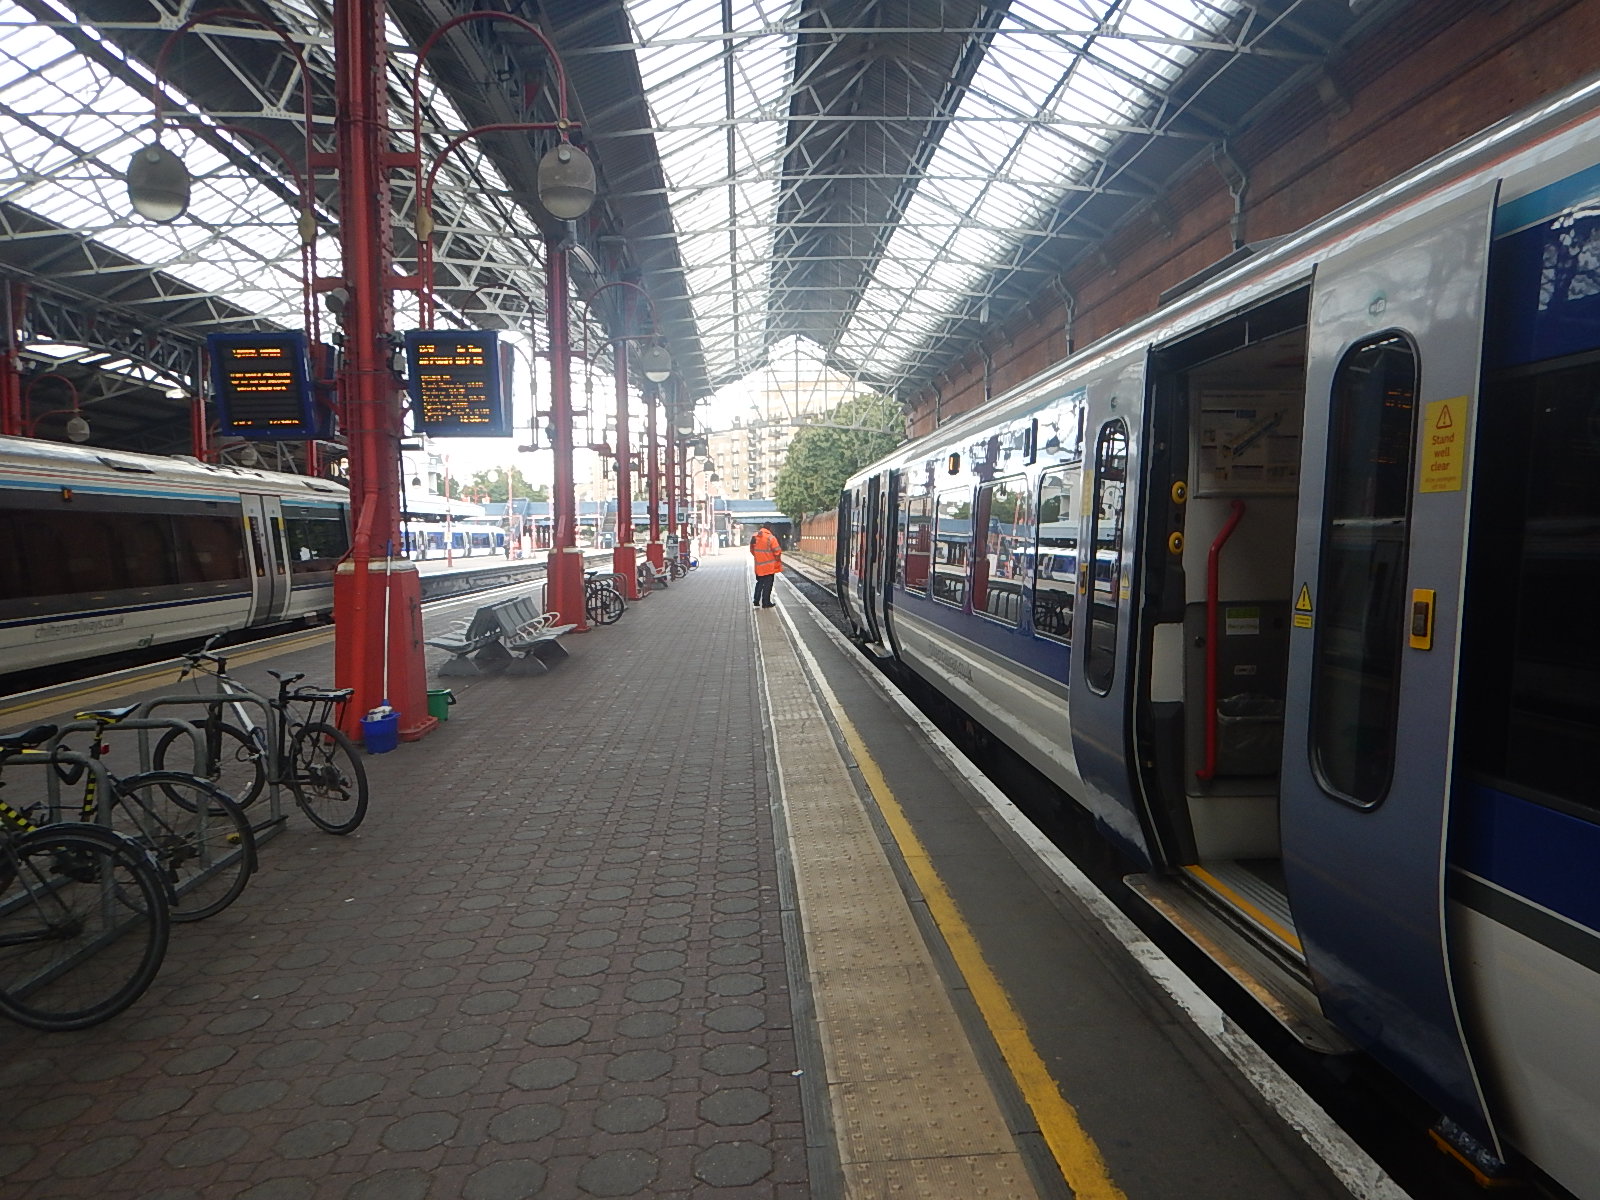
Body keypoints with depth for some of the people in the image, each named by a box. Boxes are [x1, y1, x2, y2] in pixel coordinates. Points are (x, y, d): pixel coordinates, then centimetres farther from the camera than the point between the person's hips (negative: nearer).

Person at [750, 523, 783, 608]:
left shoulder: (755, 537, 3)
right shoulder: (771, 537, -17)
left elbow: (752, 550, 10)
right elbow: (777, 551, -16)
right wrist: (778, 560, 3)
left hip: (759, 565, 6)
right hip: (769, 566, -6)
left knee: (759, 583, 19)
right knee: (767, 585, 5)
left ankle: (756, 601, 18)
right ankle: (766, 603, 10)